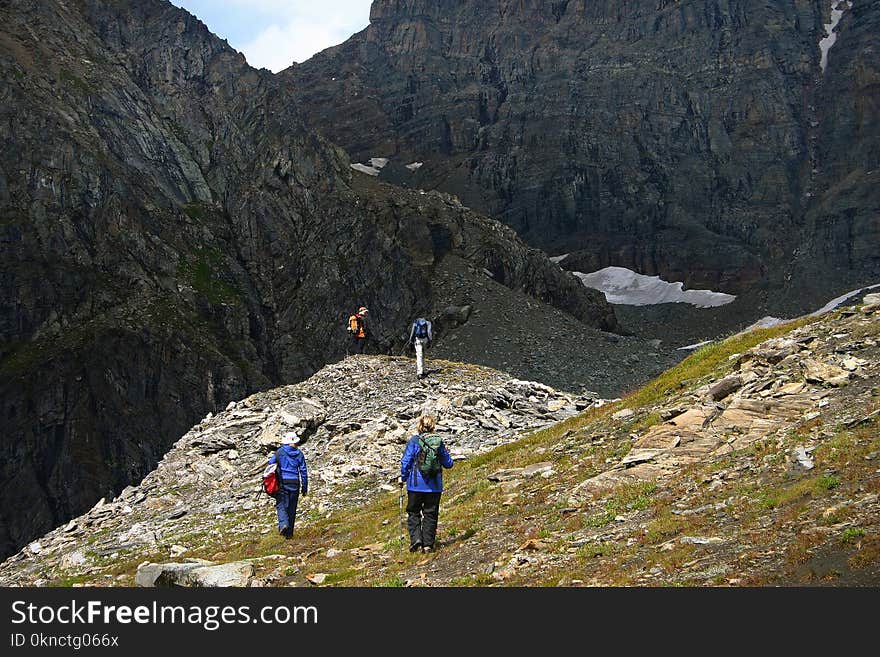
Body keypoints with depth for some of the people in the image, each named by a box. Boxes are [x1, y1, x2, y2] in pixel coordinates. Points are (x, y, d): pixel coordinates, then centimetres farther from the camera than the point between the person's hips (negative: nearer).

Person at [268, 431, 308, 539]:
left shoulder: (280, 452, -1)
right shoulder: (299, 454, 4)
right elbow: (303, 471, 5)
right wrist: (304, 487, 11)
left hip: (283, 482, -2)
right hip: (295, 484, 2)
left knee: (281, 505, -1)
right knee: (292, 508, 9)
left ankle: (283, 524, -26)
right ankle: (289, 532, 12)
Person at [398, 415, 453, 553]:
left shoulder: (414, 441, -7)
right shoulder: (439, 442, -1)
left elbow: (406, 461, -8)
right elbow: (448, 464, 6)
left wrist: (403, 477, 7)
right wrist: (445, 452, 25)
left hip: (416, 484, -2)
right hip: (434, 485, 2)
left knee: (413, 512, 12)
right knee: (430, 514, 10)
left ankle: (416, 538, -4)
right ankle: (428, 544, 8)